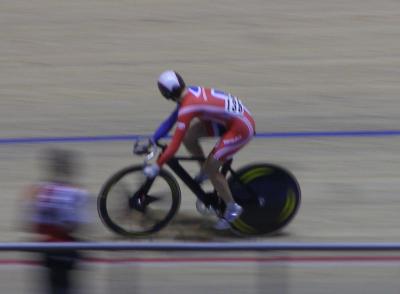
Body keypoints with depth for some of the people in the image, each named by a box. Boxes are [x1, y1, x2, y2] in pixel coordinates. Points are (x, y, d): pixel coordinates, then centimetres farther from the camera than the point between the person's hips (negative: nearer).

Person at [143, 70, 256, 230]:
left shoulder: (187, 108, -25)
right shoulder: (191, 92, 0)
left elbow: (175, 144, -24)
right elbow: (170, 121, 10)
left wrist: (156, 166, -16)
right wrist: (151, 141, 10)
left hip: (241, 128, -8)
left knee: (211, 167, -3)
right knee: (189, 136, 2)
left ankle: (232, 208, 11)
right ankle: (204, 172, 23)